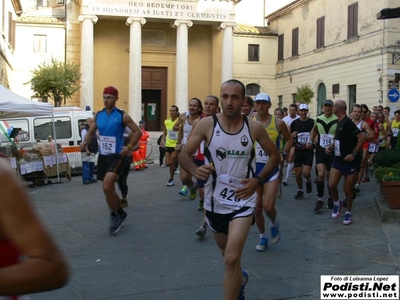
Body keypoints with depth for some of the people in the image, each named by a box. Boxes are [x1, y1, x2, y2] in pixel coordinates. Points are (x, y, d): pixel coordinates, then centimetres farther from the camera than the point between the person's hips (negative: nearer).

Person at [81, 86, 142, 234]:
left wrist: (129, 147, -13)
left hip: (117, 156, -6)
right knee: (109, 188, 13)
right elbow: (91, 132, 16)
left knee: (106, 187, -20)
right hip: (102, 156, 6)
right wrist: (85, 142, -4)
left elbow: (138, 132, -4)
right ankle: (120, 213, 34)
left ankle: (114, 215, -2)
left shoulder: (122, 116, -8)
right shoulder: (98, 115, 7)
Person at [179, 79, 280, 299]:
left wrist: (258, 180, -9)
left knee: (232, 259, -16)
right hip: (214, 201, 2)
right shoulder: (206, 125, -10)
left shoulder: (254, 128, -7)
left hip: (243, 200, -2)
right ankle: (240, 278, 55)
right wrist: (195, 170, -29)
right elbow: (183, 155, -7)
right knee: (228, 255, 22)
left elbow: (275, 156, 6)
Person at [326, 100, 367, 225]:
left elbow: (363, 137, -26)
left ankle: (348, 213, 21)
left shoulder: (347, 123, -19)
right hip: (338, 159, 7)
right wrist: (331, 146, 6)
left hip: (350, 161, -7)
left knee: (348, 189, 2)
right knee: (332, 184, -5)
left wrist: (354, 154, -24)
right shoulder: (339, 122, 8)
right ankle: (337, 203, 21)